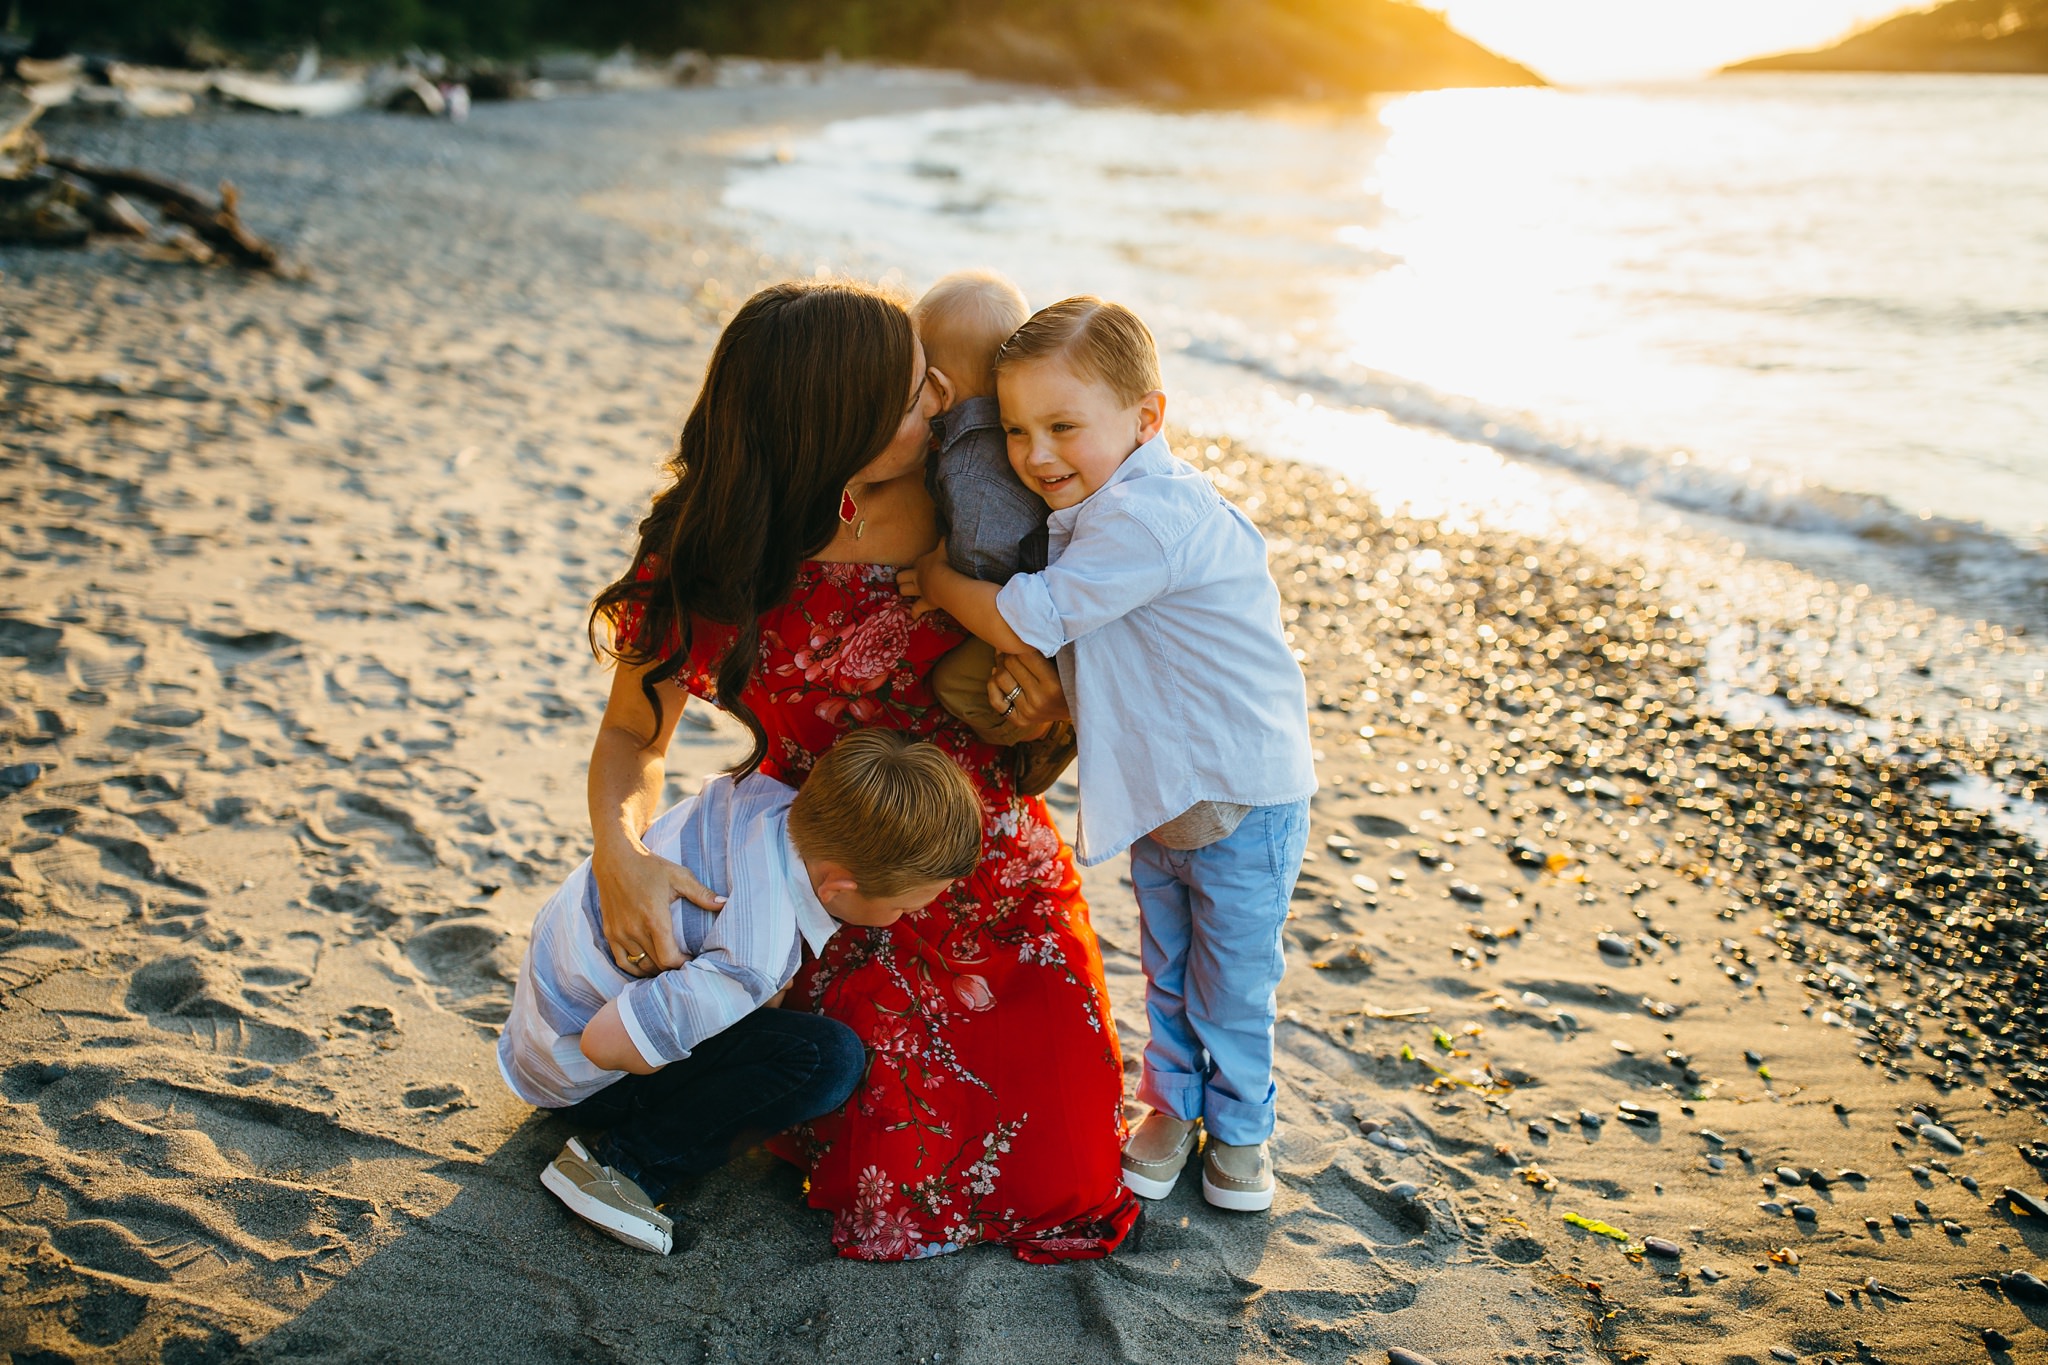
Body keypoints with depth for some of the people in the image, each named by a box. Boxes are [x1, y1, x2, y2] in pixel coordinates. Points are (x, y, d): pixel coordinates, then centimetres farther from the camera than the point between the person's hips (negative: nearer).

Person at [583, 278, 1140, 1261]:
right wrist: (618, 851, -29)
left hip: (1001, 883, 2)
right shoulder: (703, 571, -22)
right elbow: (632, 734, -9)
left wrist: (1042, 695, -21)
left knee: (1056, 1192, 8)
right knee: (892, 1200, 0)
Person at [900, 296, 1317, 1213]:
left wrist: (934, 579, -14)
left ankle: (1241, 1125, 32)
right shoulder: (1093, 505, 1)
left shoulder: (1145, 519, -31)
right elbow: (1041, 630, 13)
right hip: (1157, 790, 8)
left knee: (1232, 976, 10)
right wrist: (1008, 676, -7)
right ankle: (1172, 1104, 41)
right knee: (1166, 965, 22)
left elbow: (1026, 620, -30)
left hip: (1243, 793, -8)